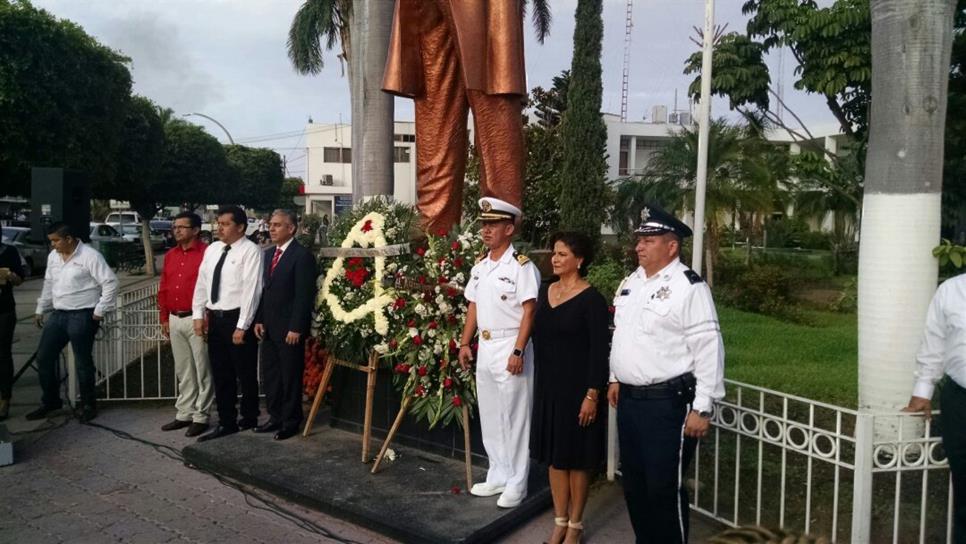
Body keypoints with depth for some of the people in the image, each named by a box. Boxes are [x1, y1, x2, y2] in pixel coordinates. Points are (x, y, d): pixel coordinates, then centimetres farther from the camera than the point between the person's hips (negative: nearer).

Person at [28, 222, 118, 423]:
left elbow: (110, 283, -15)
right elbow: (48, 285, 23)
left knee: (83, 362, 0)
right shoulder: (53, 257, 11)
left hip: (82, 316, -7)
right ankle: (50, 401, 25)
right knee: (44, 357, 9)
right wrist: (41, 309, 22)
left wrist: (100, 311, -15)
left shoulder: (90, 256, -12)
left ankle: (88, 405, 14)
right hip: (58, 315, 8)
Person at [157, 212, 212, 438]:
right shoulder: (170, 256, 13)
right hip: (175, 320, 7)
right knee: (183, 371, 14)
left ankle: (201, 417, 9)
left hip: (196, 319, -7)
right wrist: (164, 318, 13)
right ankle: (184, 414, 23)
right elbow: (163, 289, 17)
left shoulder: (207, 253, -10)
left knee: (202, 370, 2)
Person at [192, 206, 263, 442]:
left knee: (246, 374, 7)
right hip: (214, 318, 7)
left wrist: (242, 327, -18)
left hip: (237, 318, -7)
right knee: (221, 375, 12)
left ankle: (249, 418, 24)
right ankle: (226, 423, 22)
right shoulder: (212, 249, 11)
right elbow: (201, 283, 13)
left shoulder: (250, 251, -11)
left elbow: (251, 290, -16)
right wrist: (199, 315, 4)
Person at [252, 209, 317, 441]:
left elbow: (304, 296, -16)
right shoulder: (268, 254, 13)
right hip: (268, 327, 8)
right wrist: (259, 320, 8)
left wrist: (296, 328, -18)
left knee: (290, 377, 4)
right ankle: (275, 417, 27)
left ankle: (291, 421, 16)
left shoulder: (302, 256, -12)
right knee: (269, 375, 14)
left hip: (289, 329, -8)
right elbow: (264, 289, 16)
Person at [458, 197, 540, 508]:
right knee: (489, 417, 15)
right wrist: (465, 343, 12)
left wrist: (518, 351, -21)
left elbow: (529, 311, -16)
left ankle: (516, 484, 13)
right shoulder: (479, 267, 11)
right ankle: (498, 476, 28)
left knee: (514, 418, 1)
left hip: (510, 347, -8)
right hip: (485, 347, 8)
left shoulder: (521, 266, -13)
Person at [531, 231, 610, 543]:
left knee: (577, 456, 6)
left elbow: (599, 351, -14)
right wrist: (539, 384, 12)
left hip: (577, 387, -6)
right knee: (554, 454, 12)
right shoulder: (545, 292, 7)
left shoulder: (591, 300, -12)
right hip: (548, 385, 6)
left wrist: (592, 394, -18)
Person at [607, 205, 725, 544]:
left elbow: (708, 350, -16)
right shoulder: (631, 282, 10)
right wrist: (615, 379, 20)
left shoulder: (689, 287, -14)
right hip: (629, 398, 8)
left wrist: (702, 408, -17)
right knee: (633, 483, 18)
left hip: (668, 402, -8)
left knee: (663, 488, 1)